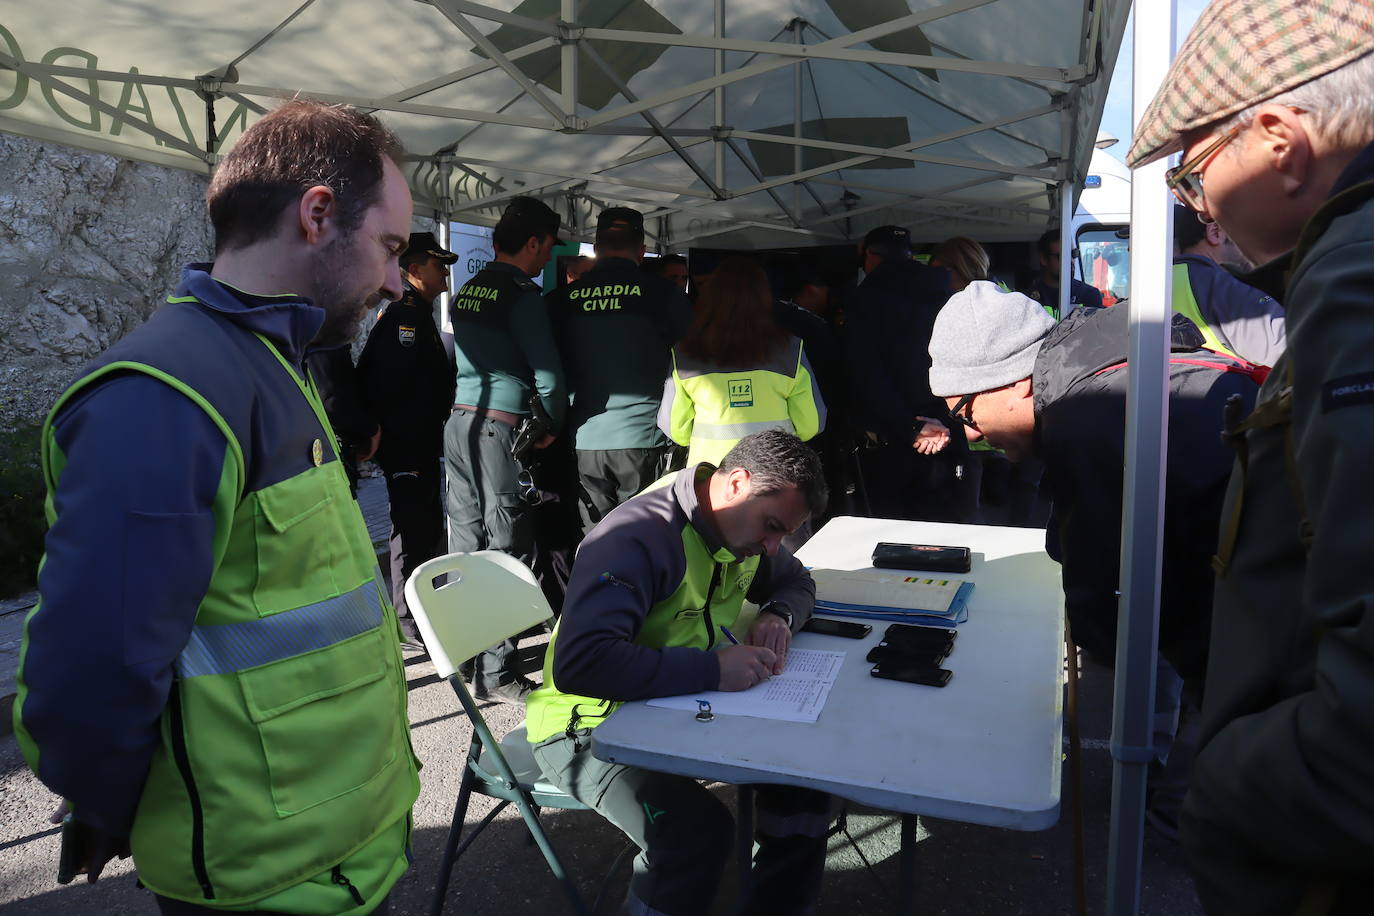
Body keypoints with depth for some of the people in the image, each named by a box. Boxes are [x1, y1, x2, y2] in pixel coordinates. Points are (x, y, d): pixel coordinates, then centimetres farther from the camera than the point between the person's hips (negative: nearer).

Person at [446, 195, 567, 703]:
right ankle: (496, 674, 3)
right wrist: (552, 425, 0)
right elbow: (548, 374, -17)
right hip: (501, 429, -8)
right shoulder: (522, 294, -11)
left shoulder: (466, 291, 15)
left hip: (458, 422, 8)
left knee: (465, 540, 14)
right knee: (508, 548, -2)